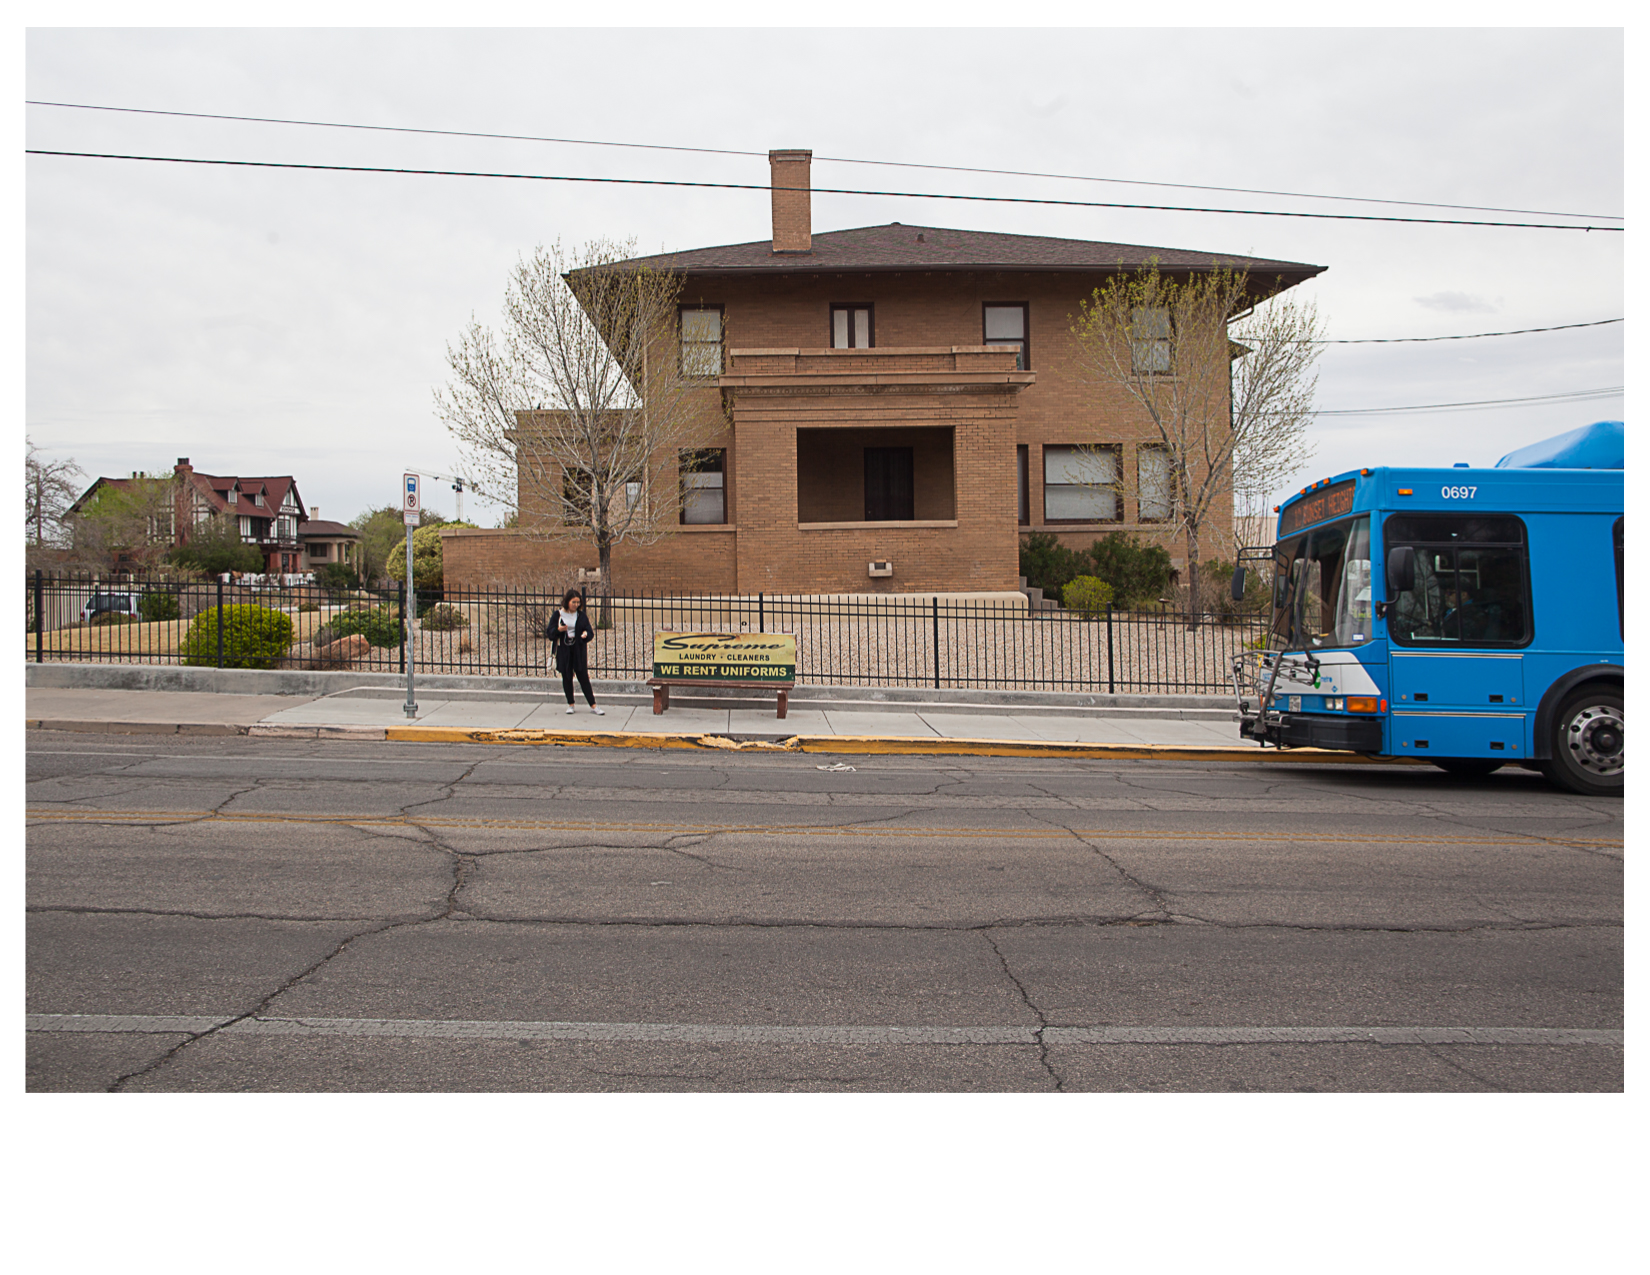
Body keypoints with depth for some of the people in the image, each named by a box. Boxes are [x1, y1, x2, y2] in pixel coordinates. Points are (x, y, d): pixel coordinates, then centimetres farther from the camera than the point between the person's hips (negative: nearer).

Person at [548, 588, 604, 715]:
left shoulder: (581, 615, 2)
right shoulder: (558, 615, -1)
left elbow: (590, 631, 0)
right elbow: (549, 632, -3)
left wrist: (586, 634, -24)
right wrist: (558, 630, -23)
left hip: (578, 651, 0)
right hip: (563, 651, 0)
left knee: (583, 677, -1)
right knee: (567, 677, 7)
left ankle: (593, 706, 3)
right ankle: (570, 704, 20)